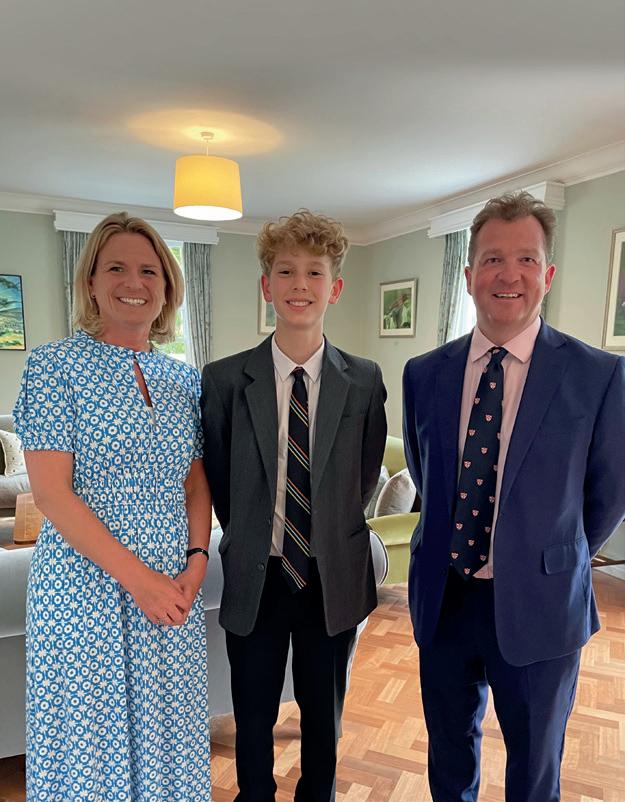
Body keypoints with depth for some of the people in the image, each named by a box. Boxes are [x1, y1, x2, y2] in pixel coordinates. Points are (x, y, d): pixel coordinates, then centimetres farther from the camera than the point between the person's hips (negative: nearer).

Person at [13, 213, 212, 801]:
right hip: (87, 590, -4)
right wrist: (139, 578, -16)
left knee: (168, 737, 17)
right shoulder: (54, 365, -7)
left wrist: (197, 560, -5)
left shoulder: (184, 380, 7)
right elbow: (52, 493, -13)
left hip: (174, 594, 4)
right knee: (86, 740, 12)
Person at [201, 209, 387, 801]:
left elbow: (366, 472, 4)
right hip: (254, 578, 0)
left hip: (335, 578, 1)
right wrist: (252, 536, 4)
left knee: (324, 714, 23)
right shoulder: (224, 380, -10)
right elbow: (215, 476, 1)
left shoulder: (364, 381, -7)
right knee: (253, 718, 20)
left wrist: (333, 530, 4)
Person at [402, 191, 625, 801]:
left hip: (537, 608, -1)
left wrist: (554, 563, 8)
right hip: (442, 597, 2)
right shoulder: (424, 374, -4)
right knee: (449, 752, 24)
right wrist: (452, 542, 11)